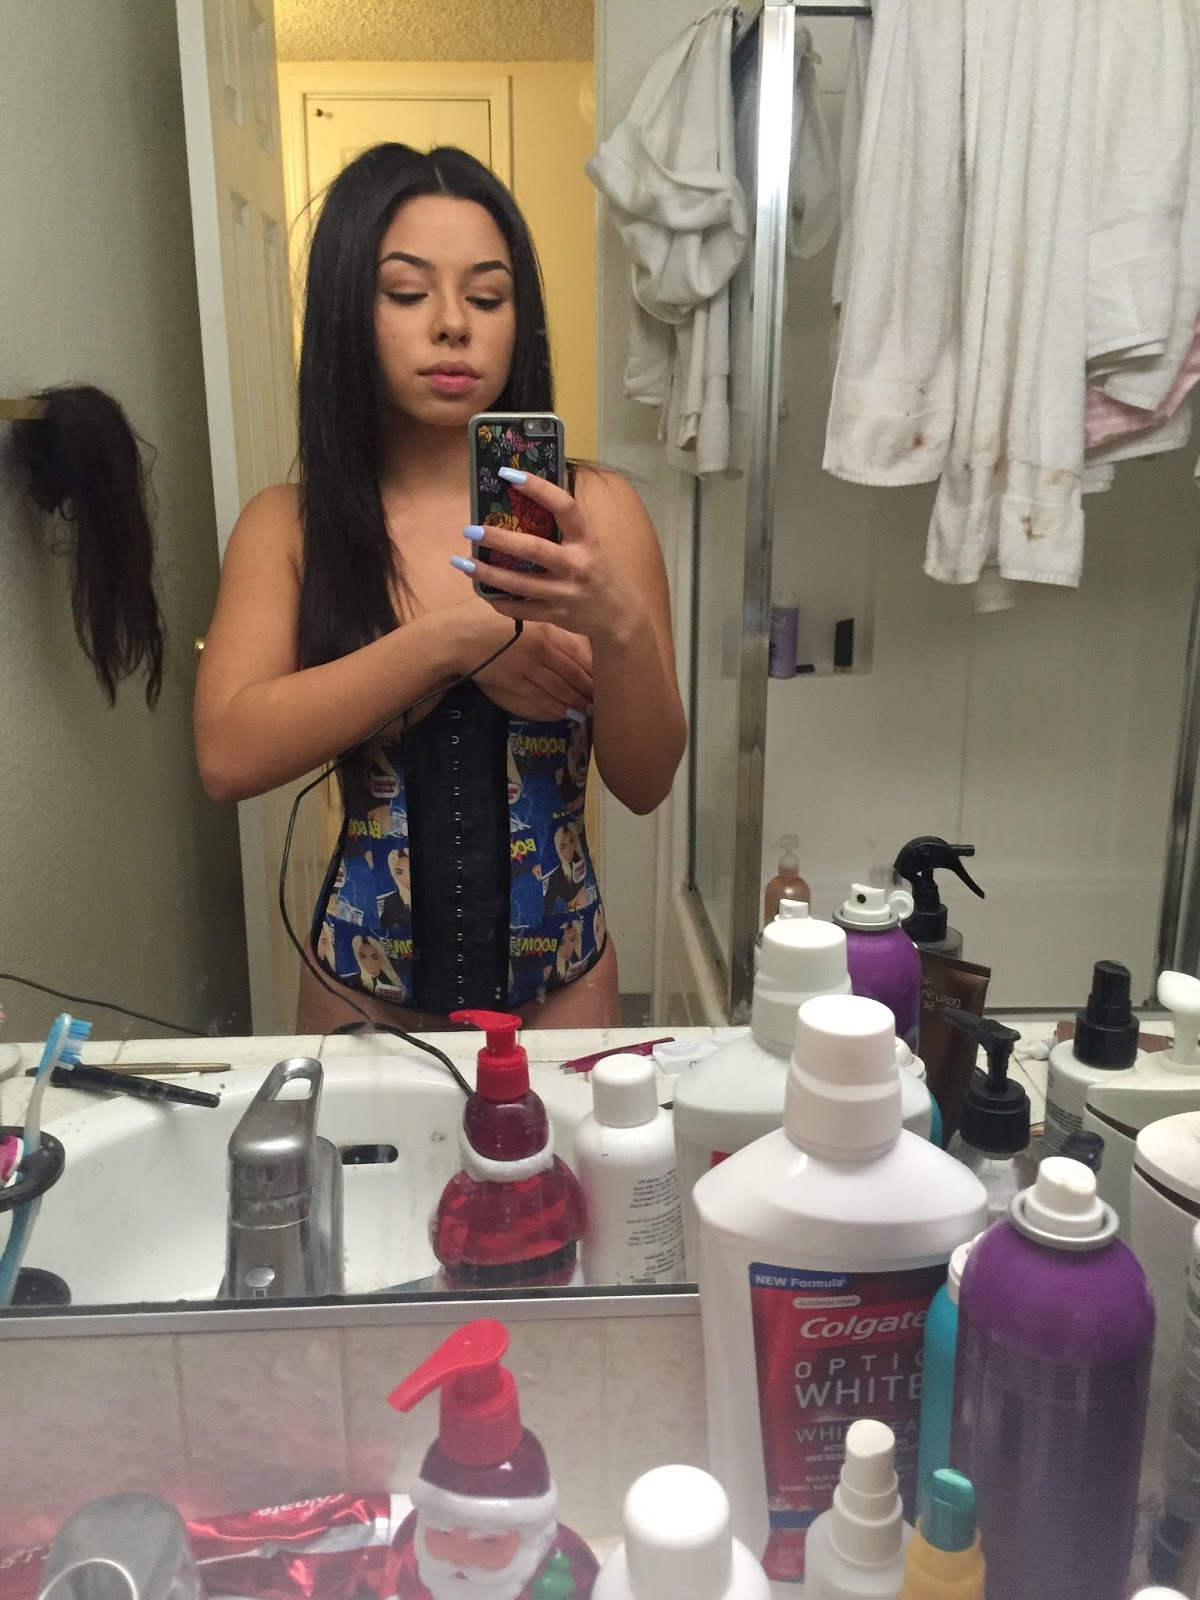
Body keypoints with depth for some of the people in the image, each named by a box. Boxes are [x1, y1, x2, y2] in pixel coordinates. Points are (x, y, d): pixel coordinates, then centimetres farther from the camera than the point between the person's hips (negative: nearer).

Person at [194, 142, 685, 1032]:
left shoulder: (594, 508, -8)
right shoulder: (287, 526, -6)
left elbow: (646, 783, -11)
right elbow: (229, 756, -19)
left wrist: (619, 623, -30)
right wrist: (453, 639, -26)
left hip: (562, 987, 0)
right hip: (363, 992, 0)